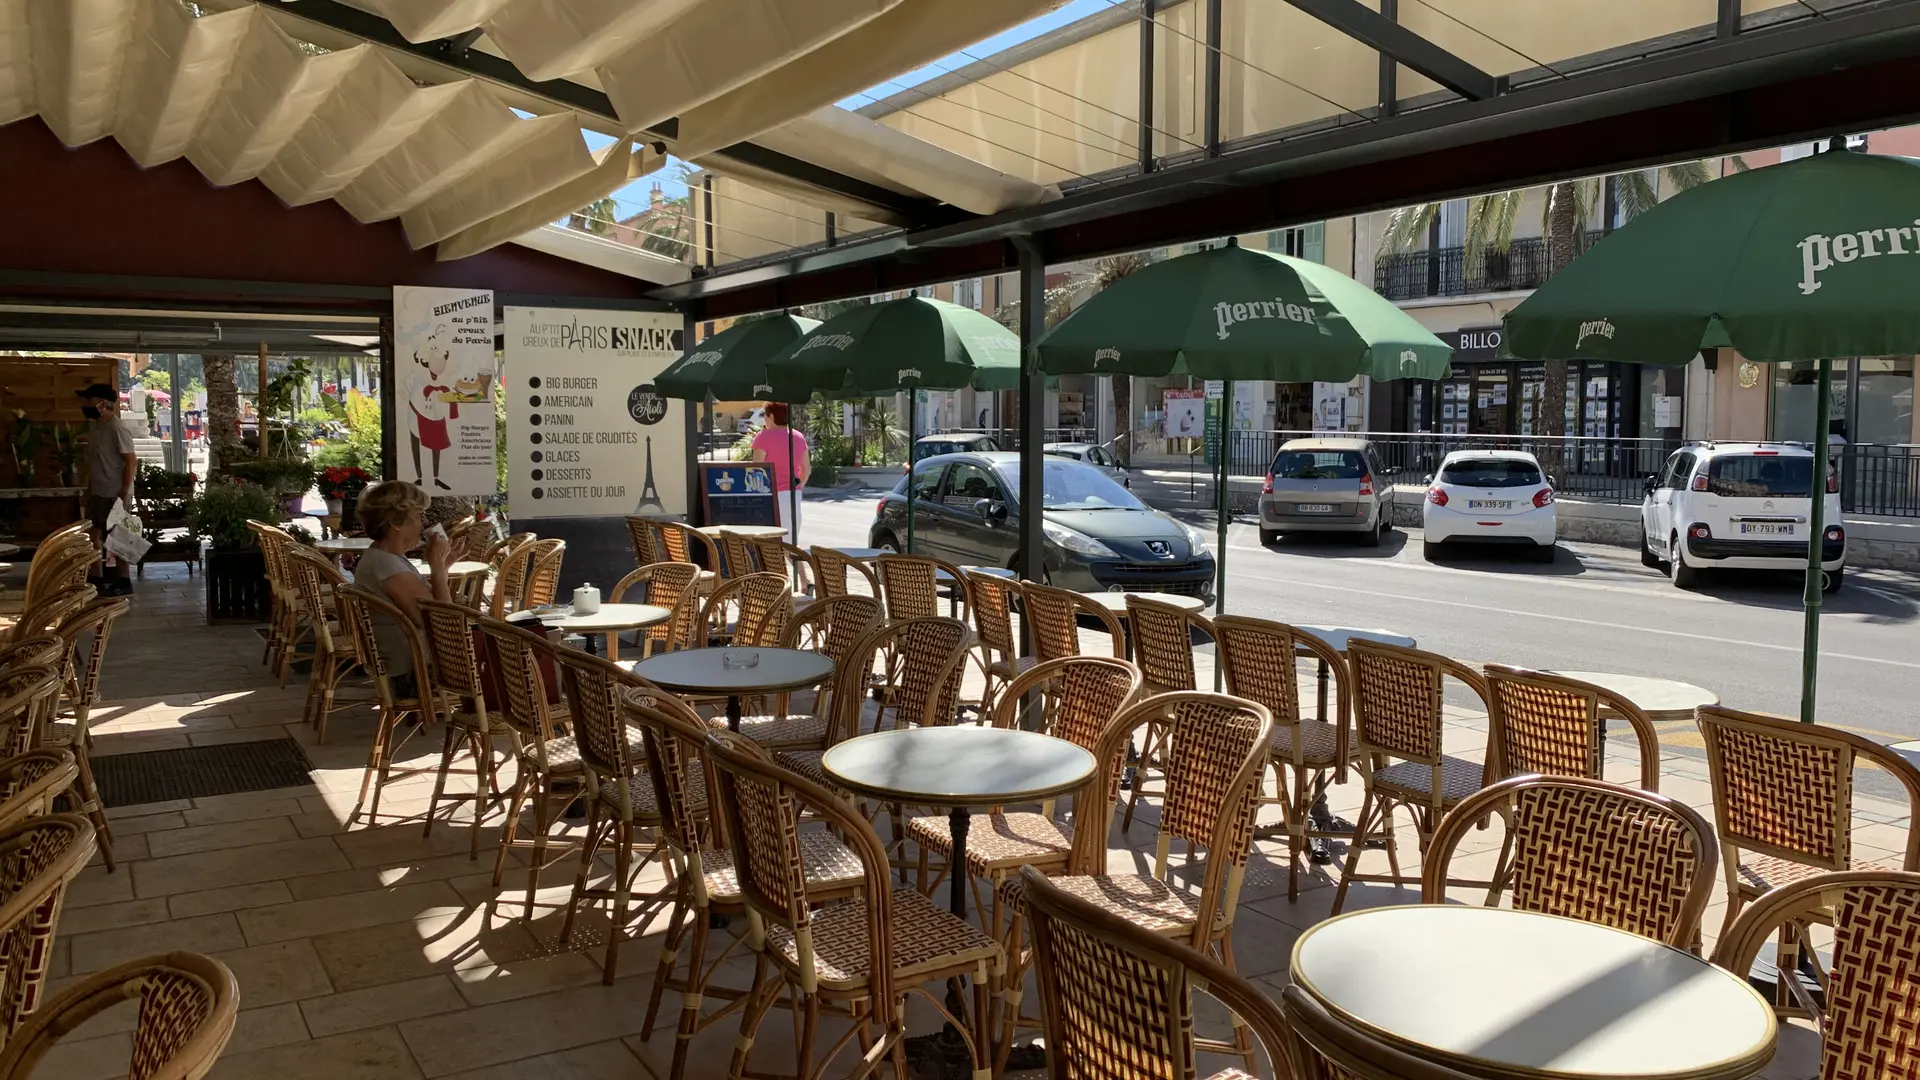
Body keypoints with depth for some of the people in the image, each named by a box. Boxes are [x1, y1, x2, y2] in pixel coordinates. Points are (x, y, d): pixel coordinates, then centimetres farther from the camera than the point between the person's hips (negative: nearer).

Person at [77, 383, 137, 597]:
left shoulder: (117, 428, -18)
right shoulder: (94, 428, 10)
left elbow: (131, 461, -20)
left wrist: (123, 494, -22)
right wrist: (89, 490, 18)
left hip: (115, 494, -9)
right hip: (97, 493, 9)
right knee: (95, 534, 12)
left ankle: (123, 582, 8)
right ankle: (96, 579, 21)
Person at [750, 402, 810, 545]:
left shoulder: (764, 437, -8)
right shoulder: (799, 437, 11)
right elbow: (807, 469, 16)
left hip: (774, 494, -6)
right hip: (795, 495, 6)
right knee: (792, 542, 10)